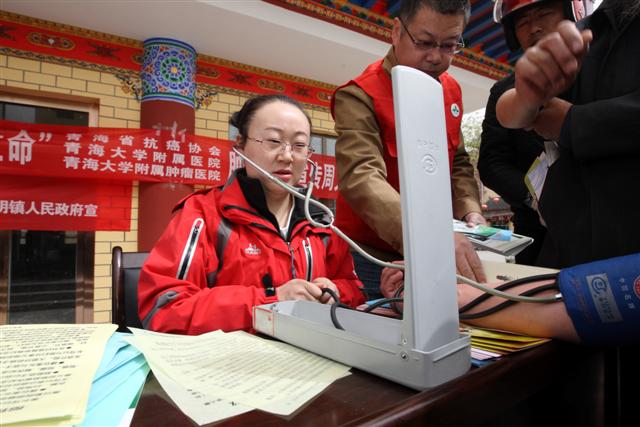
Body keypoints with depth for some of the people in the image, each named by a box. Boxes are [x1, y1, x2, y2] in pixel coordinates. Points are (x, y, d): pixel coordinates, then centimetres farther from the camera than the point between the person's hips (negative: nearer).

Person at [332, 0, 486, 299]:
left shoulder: (451, 90, 5)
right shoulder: (360, 96, -18)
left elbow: (458, 162, 11)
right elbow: (361, 178, -32)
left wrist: (470, 210, -8)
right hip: (373, 259, -5)